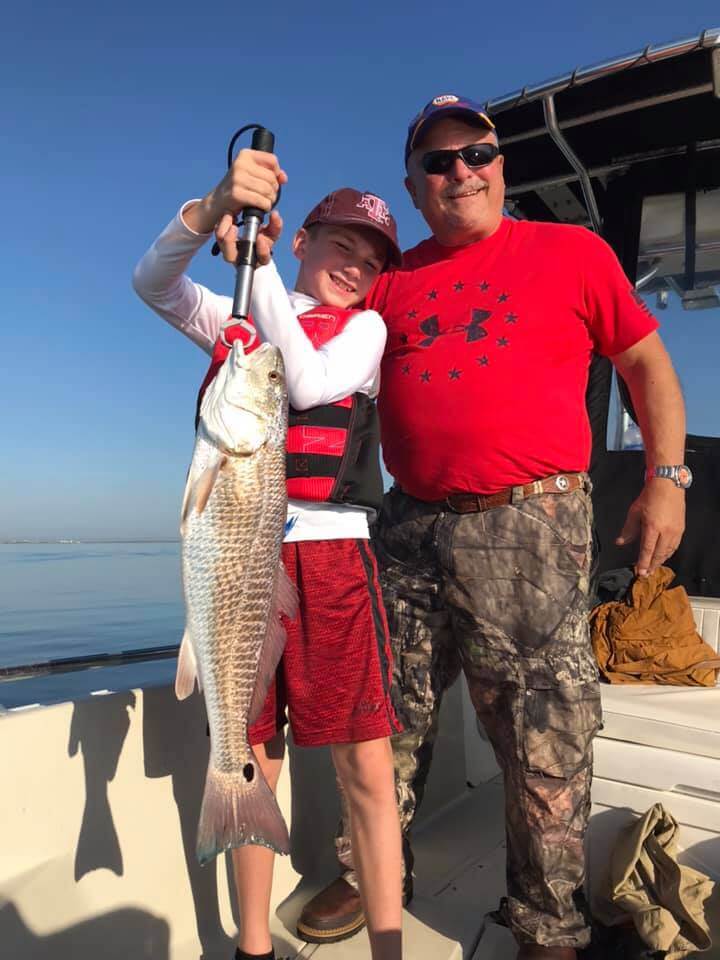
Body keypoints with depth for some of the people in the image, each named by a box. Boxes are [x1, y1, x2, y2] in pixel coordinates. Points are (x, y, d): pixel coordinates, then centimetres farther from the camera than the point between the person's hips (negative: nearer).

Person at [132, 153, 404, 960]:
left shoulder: (365, 327, 11)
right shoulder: (233, 321, 17)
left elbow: (308, 385, -9)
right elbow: (152, 283, 0)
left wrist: (259, 266, -10)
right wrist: (211, 209, -18)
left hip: (330, 553, -1)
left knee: (366, 767, -4)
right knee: (253, 764, 9)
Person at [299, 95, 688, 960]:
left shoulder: (573, 252, 8)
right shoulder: (391, 283, 15)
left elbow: (647, 363, 10)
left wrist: (666, 478, 1)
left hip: (530, 530, -3)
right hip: (411, 530, 4)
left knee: (546, 746, 4)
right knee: (389, 722, 13)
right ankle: (370, 875, 35)